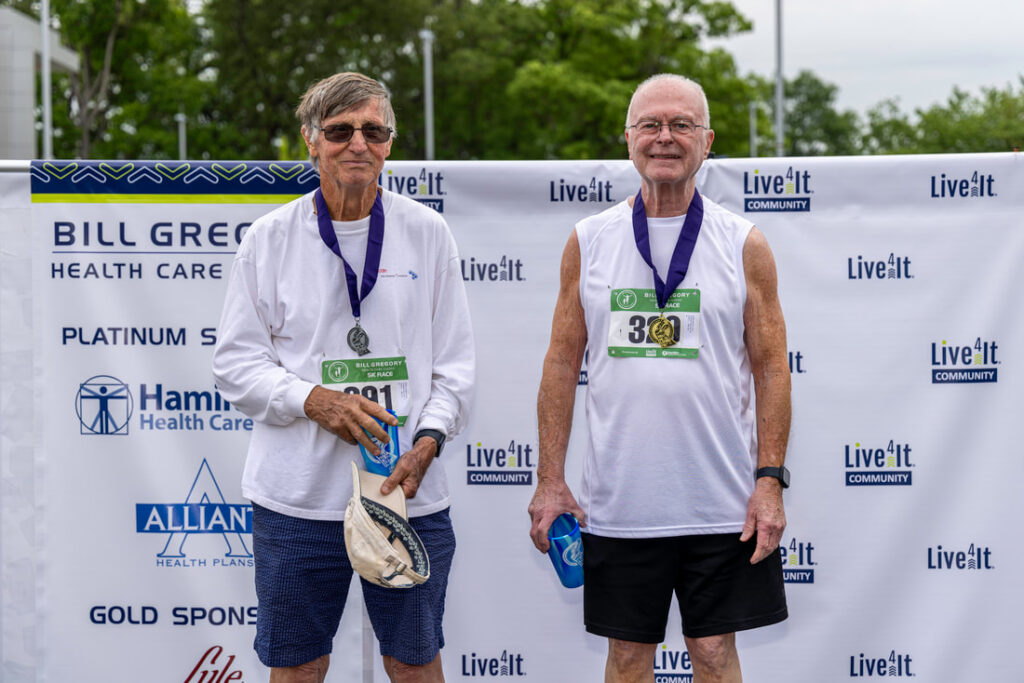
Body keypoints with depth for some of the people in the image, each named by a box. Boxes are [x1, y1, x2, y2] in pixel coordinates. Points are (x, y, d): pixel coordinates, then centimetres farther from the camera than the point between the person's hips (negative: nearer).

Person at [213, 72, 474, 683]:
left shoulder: (427, 232, 5)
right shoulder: (271, 237, 2)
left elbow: (455, 360, 6)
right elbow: (236, 362, 2)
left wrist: (427, 441, -11)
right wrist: (314, 401, -15)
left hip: (411, 494, 1)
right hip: (297, 497, -1)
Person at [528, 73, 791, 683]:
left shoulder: (744, 245, 1)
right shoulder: (589, 242, 5)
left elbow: (771, 368, 1)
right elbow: (562, 362, 7)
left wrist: (770, 480, -7)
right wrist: (550, 482, 1)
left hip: (720, 502, -1)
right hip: (617, 501, 1)